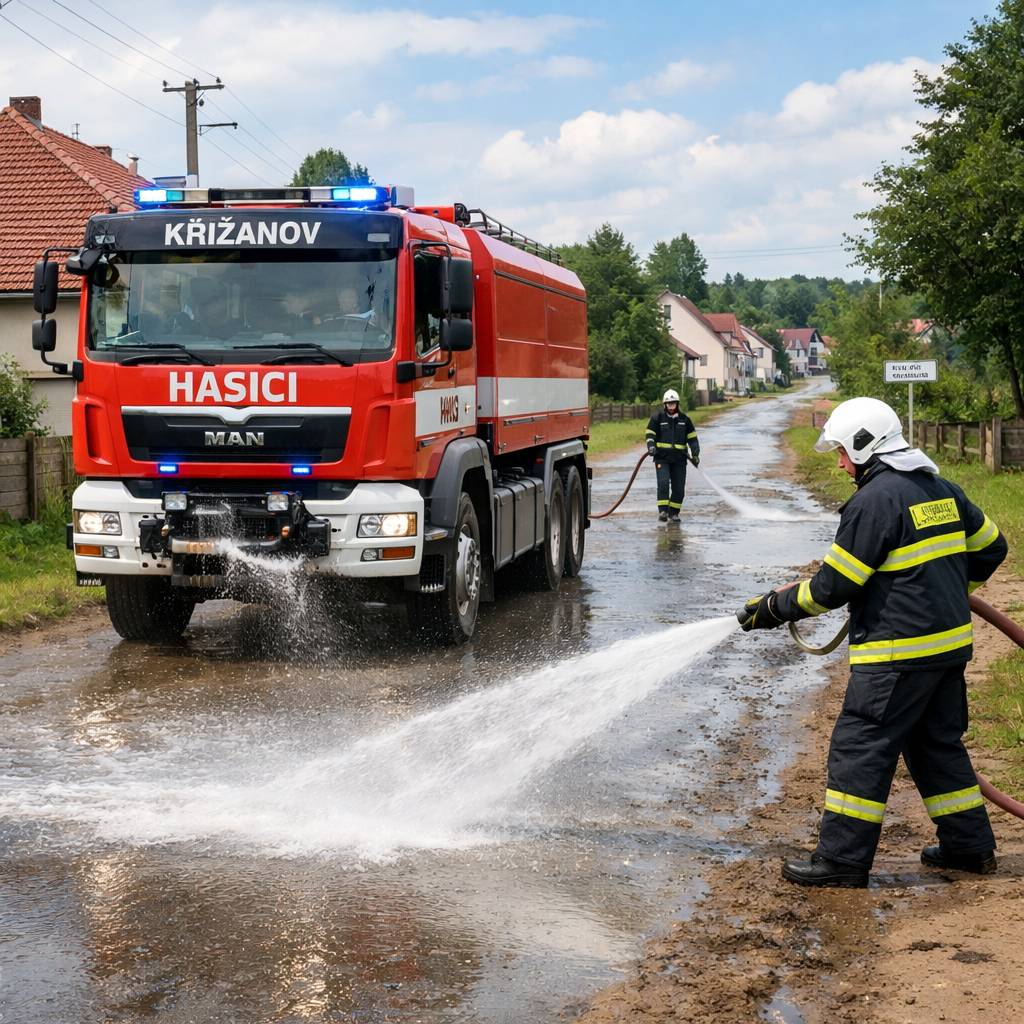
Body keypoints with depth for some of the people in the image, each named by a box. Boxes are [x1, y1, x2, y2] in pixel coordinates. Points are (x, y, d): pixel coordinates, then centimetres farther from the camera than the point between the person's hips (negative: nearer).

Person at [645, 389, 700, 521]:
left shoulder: (684, 419, 10)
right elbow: (650, 435, 2)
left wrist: (695, 454, 6)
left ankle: (674, 512, 12)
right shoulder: (657, 418, 2)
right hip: (662, 457, -3)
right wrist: (651, 446, -17)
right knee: (663, 483, -18)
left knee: (679, 487, 2)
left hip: (679, 458, 3)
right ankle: (662, 511, -17)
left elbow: (692, 437, 14)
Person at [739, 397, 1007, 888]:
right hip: (951, 643, 9)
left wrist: (774, 607, -3)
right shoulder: (941, 488, 11)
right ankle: (969, 844, 26)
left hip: (898, 654, -9)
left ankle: (843, 857, 0)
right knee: (937, 743, 20)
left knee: (860, 748, -3)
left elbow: (834, 585, -15)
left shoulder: (876, 500, -15)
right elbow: (990, 547, 21)